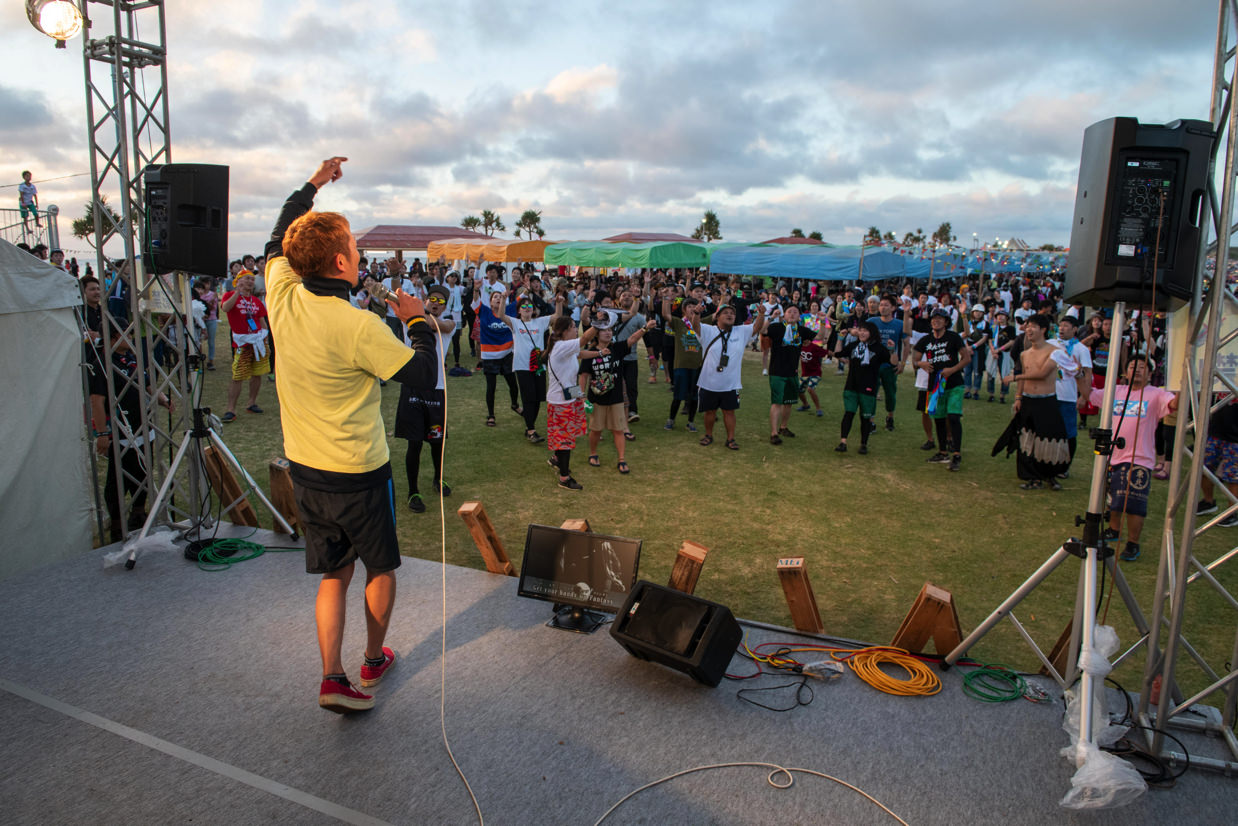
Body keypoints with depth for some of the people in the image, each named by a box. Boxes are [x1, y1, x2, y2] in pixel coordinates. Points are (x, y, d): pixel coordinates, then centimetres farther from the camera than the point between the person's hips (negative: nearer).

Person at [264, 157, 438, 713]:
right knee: (380, 568, 18)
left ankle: (332, 677, 12)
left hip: (303, 469, 6)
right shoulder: (358, 325, -24)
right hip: (358, 473, -6)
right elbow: (425, 375, -18)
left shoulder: (283, 297, -6)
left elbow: (278, 243, 16)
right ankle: (374, 660, 35)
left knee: (333, 573, 18)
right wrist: (418, 321, -4)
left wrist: (311, 186, 24)